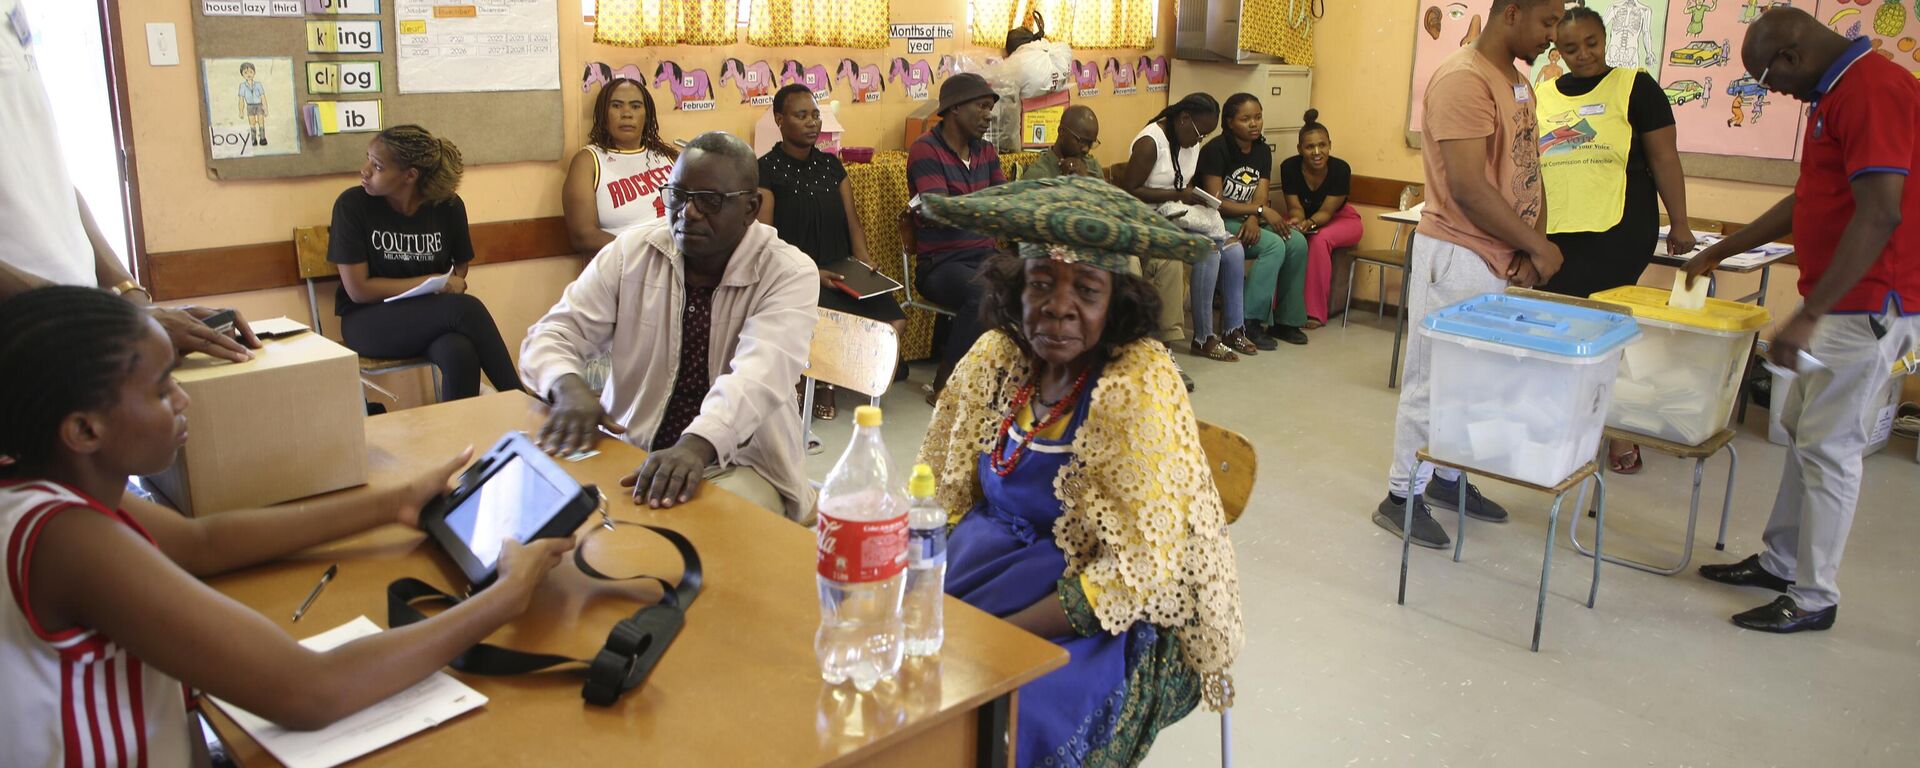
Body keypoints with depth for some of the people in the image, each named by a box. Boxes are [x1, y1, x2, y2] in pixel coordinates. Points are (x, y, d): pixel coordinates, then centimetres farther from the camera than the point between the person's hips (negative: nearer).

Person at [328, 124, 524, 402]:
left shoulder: (448, 206, -2)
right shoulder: (352, 205, -10)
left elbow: (460, 268, 14)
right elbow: (358, 290, -11)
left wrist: (453, 284, -9)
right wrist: (432, 283, -14)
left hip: (431, 317, 2)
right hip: (368, 322, -2)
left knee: (460, 355, -36)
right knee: (467, 309, -30)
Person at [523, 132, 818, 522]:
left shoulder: (790, 273, -9)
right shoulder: (630, 252, 2)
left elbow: (760, 373, -26)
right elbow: (555, 332, 3)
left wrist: (697, 446, -45)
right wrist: (569, 386, -23)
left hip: (741, 461, -3)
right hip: (628, 449, 4)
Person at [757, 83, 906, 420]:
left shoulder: (831, 165, 18)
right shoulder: (766, 169, -2)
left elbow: (852, 220, 17)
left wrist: (863, 259, -3)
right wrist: (810, 274, -19)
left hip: (839, 272, 6)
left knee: (894, 321, -18)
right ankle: (822, 385, 1)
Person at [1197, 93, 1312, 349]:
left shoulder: (1262, 151, 8)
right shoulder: (1216, 150, -13)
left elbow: (1260, 197, -1)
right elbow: (1215, 203, -18)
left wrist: (1254, 219, -24)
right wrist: (1261, 209, -18)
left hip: (1248, 220, 7)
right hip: (1218, 222, -7)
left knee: (1297, 242, -15)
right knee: (1274, 245, -27)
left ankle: (1285, 320, -4)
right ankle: (1249, 323, -23)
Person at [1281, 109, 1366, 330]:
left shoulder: (1341, 169, -24)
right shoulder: (1289, 167, -19)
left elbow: (1326, 211, -24)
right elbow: (1295, 207, -15)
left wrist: (1308, 223, -45)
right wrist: (1297, 221, -39)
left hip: (1340, 219, -2)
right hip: (1306, 220, 2)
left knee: (1319, 240, -34)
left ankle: (1315, 312, -27)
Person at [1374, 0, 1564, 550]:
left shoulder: (1518, 83, 14)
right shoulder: (1463, 79, -16)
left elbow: (1528, 173, 14)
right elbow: (1468, 187, -22)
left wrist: (1532, 244, -2)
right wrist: (1537, 246, -14)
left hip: (1502, 256, 9)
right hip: (1456, 255, -9)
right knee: (1435, 378, -2)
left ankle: (1448, 478, 28)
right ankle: (1402, 496, 9)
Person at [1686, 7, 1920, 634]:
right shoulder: (1837, 93, 14)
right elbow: (1809, 203, 24)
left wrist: (1809, 314, -27)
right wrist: (1722, 251, 26)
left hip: (1866, 304, -10)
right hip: (1841, 300, 10)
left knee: (1829, 447, -3)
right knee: (1801, 429, 17)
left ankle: (1813, 599, 7)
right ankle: (1780, 561, 29)